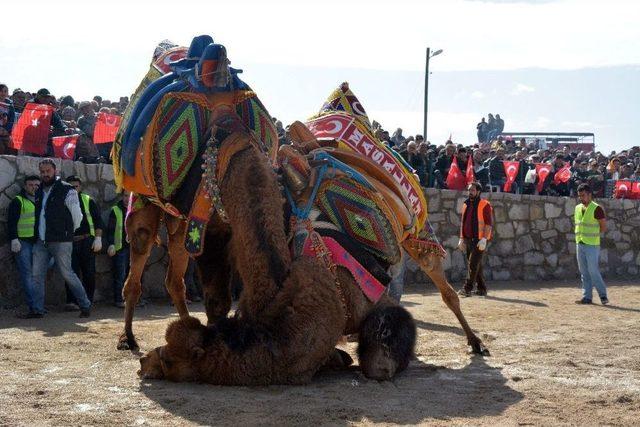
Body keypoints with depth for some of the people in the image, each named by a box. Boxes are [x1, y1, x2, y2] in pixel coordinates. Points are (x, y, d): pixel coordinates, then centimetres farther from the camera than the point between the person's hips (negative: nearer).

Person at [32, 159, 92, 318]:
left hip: (60, 242, -6)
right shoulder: (39, 192, 15)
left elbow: (77, 214, -2)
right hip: (41, 242, 6)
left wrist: (69, 232, 8)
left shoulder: (67, 190, -6)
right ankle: (37, 309, 9)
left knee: (67, 273, -4)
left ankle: (85, 305, 7)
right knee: (37, 275, 3)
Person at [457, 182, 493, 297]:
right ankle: (481, 288, 19)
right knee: (476, 265, 11)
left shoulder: (485, 205, -6)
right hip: (468, 239, 7)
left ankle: (467, 288, -15)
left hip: (479, 240, -7)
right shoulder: (466, 205, 15)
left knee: (473, 264, -12)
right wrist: (461, 238, 15)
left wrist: (484, 239, -20)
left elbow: (489, 223, -12)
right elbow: (463, 222, 21)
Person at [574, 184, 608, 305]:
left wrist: (592, 234, -5)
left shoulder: (596, 209, -9)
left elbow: (604, 227, -7)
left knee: (593, 271, -7)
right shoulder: (577, 208, 11)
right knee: (584, 273, 8)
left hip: (592, 245, -7)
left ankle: (603, 295, 4)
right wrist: (580, 236, 8)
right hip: (579, 244, 7)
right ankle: (587, 297, 13)